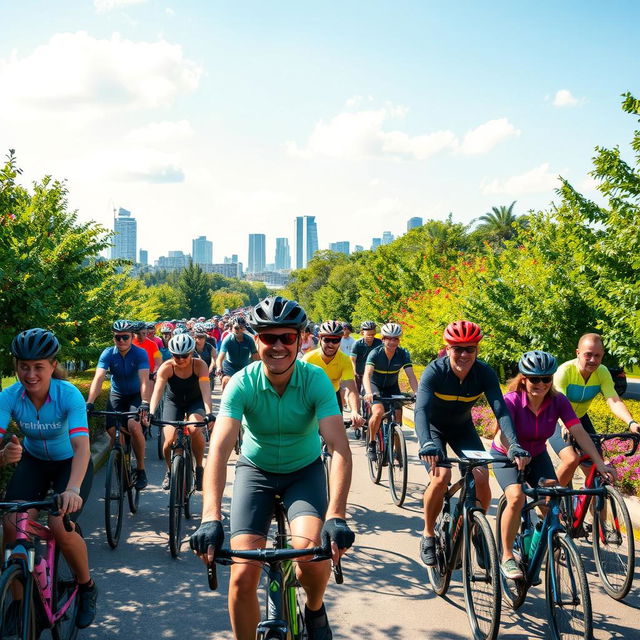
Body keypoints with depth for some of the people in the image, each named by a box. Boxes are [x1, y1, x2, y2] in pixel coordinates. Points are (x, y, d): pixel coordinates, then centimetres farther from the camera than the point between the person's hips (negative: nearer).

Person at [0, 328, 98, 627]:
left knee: (61, 527, -22)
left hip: (70, 464, -3)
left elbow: (81, 446, -41)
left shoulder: (68, 394, -30)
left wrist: (73, 488, -58)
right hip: (33, 462, 3)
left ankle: (87, 587, 7)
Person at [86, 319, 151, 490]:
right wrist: (89, 403, -39)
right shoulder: (108, 354, -14)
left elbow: (144, 380, -31)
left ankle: (140, 469, -8)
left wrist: (145, 403, -46)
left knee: (134, 426, -25)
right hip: (116, 395, 3)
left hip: (136, 395, -3)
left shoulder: (140, 354, -19)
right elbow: (98, 378, -25)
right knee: (113, 432, -12)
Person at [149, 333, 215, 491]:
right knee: (170, 439, -18)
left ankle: (199, 467, -7)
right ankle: (170, 470, 14)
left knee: (195, 429, -30)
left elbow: (205, 389, -34)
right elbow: (158, 391, -32)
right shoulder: (166, 367, -23)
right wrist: (151, 413, -47)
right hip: (173, 402, 1)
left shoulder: (199, 365, -23)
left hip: (195, 402, -1)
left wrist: (209, 413, -48)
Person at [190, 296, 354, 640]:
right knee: (243, 576, -14)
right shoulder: (242, 383, -21)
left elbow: (339, 448, -31)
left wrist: (336, 516, -44)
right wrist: (210, 518, -45)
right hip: (256, 470, 1)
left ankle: (315, 610, 8)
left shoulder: (316, 380, -22)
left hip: (305, 470, 0)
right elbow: (219, 448, -32)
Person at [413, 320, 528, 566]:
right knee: (440, 477, -25)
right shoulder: (434, 372, -29)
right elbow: (421, 410, -41)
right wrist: (427, 444, -59)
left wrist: (514, 444, -46)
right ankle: (428, 534, -2)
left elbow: (500, 409, -30)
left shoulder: (484, 373, -21)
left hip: (463, 428, 3)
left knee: (482, 478, -17)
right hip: (434, 429, -3)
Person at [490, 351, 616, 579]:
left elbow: (579, 432, -24)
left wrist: (600, 463, -35)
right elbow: (503, 433, -40)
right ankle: (507, 557, -12)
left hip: (537, 456, 4)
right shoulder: (512, 400, -26)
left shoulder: (558, 401, -17)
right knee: (516, 498, -27)